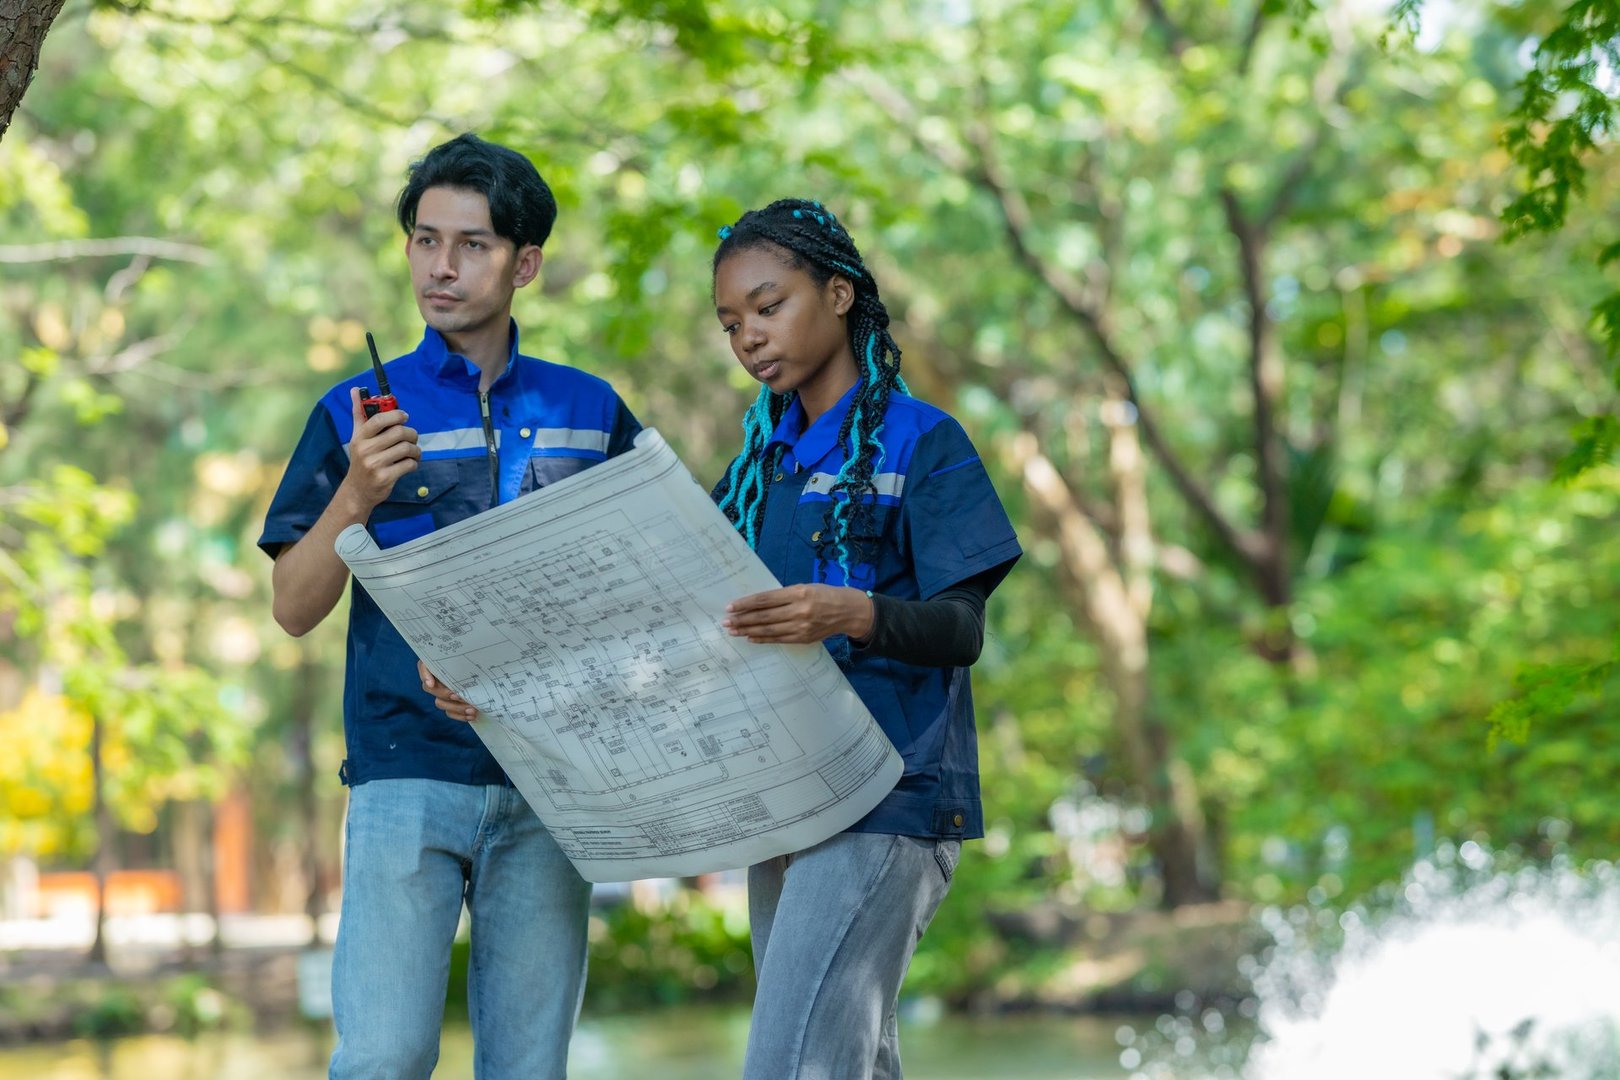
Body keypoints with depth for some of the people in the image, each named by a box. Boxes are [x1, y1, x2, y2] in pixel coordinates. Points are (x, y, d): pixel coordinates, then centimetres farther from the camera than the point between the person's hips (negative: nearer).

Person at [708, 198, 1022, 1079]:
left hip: (888, 798, -7)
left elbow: (962, 628, -11)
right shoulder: (759, 463, 17)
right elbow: (717, 623, 17)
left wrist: (853, 615, -30)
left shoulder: (920, 444, -3)